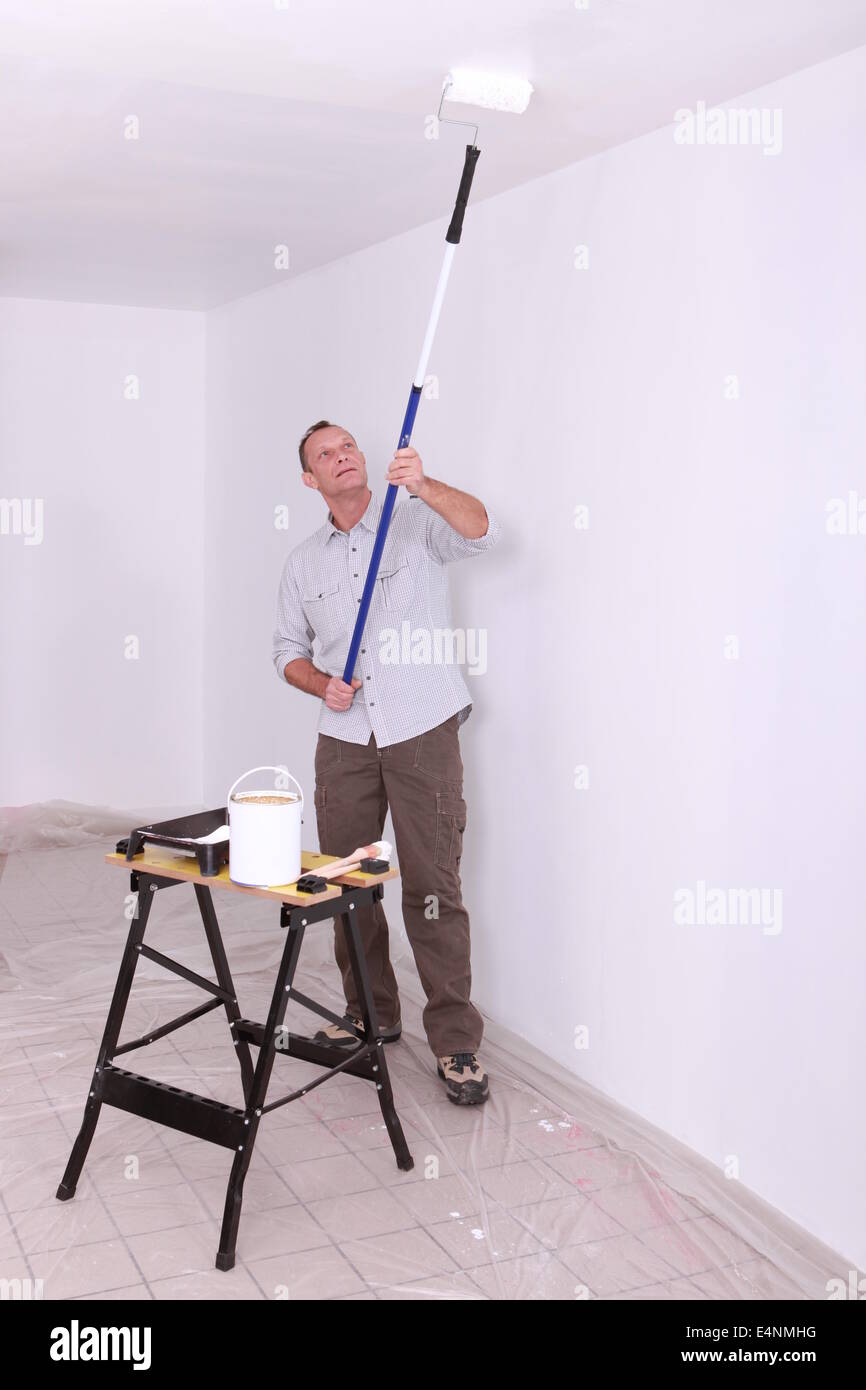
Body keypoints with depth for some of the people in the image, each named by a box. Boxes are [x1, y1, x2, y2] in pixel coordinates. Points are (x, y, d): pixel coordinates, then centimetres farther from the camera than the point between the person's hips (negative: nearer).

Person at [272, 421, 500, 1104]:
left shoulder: (417, 522, 3)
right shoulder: (304, 561, 14)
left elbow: (482, 530, -16)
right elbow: (288, 647, 19)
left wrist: (422, 485, -33)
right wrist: (322, 684, -2)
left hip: (424, 733, -4)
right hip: (344, 741, 5)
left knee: (433, 888, -6)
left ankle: (456, 1040, 3)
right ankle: (371, 1014, 27)